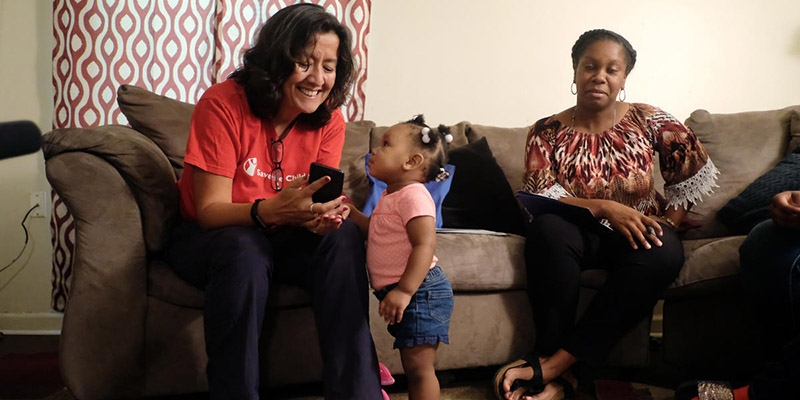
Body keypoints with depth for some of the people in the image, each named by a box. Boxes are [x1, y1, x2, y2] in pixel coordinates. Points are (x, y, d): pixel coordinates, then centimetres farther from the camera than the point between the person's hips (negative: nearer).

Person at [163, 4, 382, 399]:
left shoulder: (329, 120, -8)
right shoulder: (223, 103, -22)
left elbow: (317, 205, -10)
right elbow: (210, 211, -25)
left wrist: (323, 216, -36)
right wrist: (272, 210, -45)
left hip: (282, 238, 4)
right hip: (207, 238, -4)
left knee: (343, 235, -25)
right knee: (244, 251, -37)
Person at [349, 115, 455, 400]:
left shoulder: (413, 195, -16)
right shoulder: (390, 197, 16)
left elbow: (425, 244, -26)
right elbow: (376, 232, 26)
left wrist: (405, 291, -32)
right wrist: (350, 212, 14)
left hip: (420, 292, -10)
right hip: (400, 292, 10)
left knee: (418, 367, -6)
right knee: (413, 367, 17)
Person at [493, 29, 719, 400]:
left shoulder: (648, 120, 1)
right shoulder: (547, 131, -3)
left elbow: (694, 171, 5)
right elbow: (538, 200, -12)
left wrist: (667, 226, -8)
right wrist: (605, 207, -26)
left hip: (636, 234, 1)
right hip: (578, 233, -1)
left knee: (665, 253, -36)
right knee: (546, 228, -36)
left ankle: (549, 365, -37)